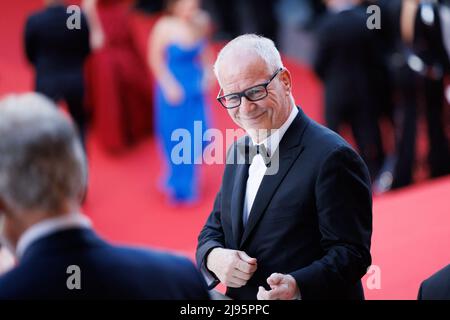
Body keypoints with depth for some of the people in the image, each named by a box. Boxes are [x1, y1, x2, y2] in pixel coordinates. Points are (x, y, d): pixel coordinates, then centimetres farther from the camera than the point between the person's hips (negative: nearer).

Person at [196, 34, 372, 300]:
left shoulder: (331, 156, -19)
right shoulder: (238, 151, 5)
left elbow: (351, 253, -21)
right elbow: (213, 230, 10)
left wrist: (297, 286, -37)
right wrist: (214, 257, -12)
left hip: (308, 297, -7)